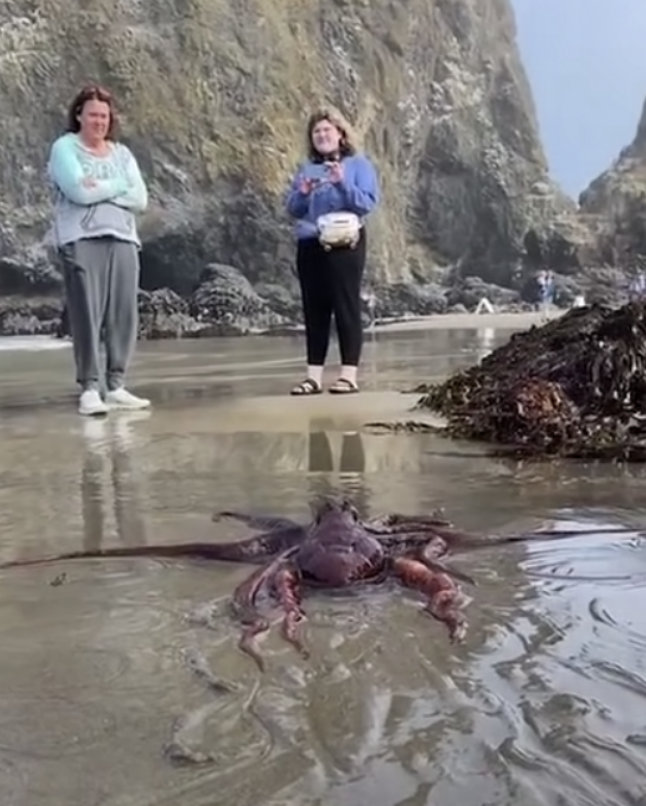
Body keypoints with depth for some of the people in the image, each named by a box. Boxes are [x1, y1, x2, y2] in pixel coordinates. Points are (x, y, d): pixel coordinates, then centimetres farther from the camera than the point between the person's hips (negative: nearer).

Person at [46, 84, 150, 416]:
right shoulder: (64, 148, 4)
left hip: (122, 240, 5)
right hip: (81, 241, -5)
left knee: (124, 315, -1)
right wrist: (119, 184, 0)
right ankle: (89, 389, -4)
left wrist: (100, 189, -6)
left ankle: (115, 386, 7)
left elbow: (140, 199, 6)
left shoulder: (121, 153, 18)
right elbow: (79, 192, -12)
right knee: (87, 315, -8)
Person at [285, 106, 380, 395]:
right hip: (310, 246, 5)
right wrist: (303, 193, -6)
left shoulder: (358, 164, 3)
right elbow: (293, 209, 14)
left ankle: (349, 375, -4)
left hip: (345, 244, -5)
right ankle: (314, 376, 7)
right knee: (314, 309, 4)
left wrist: (342, 184, -19)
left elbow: (368, 203, -7)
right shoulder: (306, 168, 16)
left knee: (346, 307, -5)